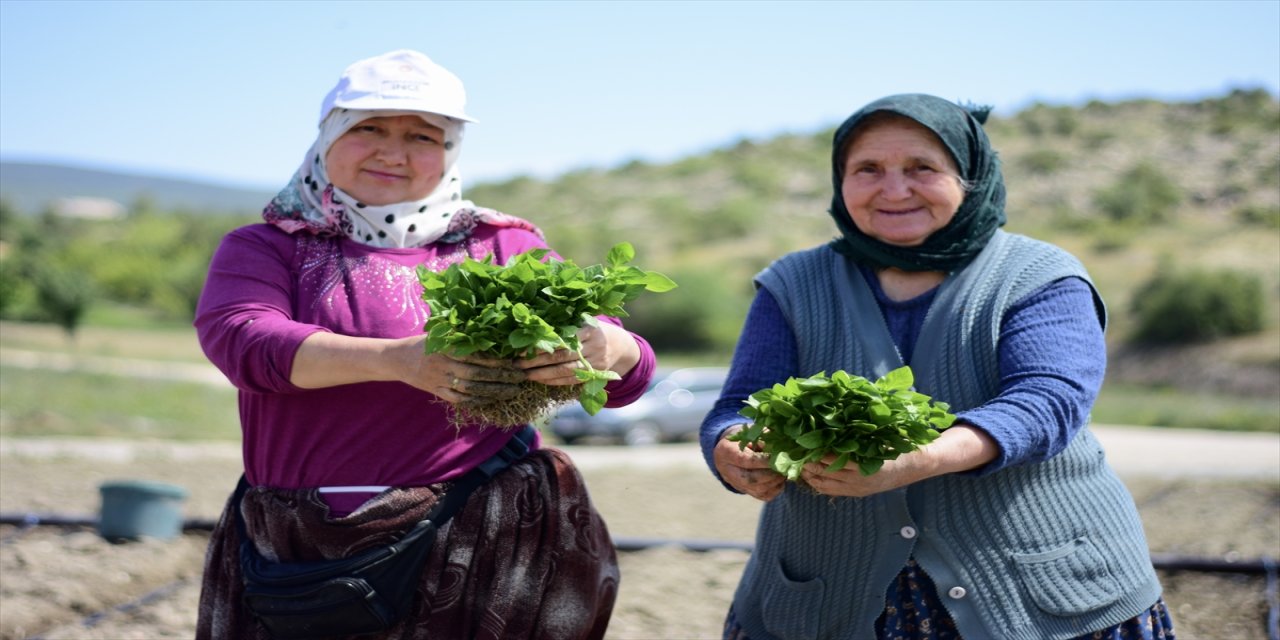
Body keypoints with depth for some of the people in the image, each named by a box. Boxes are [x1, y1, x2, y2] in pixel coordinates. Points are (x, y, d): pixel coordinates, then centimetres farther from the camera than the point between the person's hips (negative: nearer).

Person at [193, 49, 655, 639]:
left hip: (482, 560, 1)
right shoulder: (263, 247, 7)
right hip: (305, 564, 0)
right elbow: (240, 338, -14)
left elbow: (629, 372, 1)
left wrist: (602, 348, -25)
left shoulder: (505, 247, 9)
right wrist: (396, 359, -31)